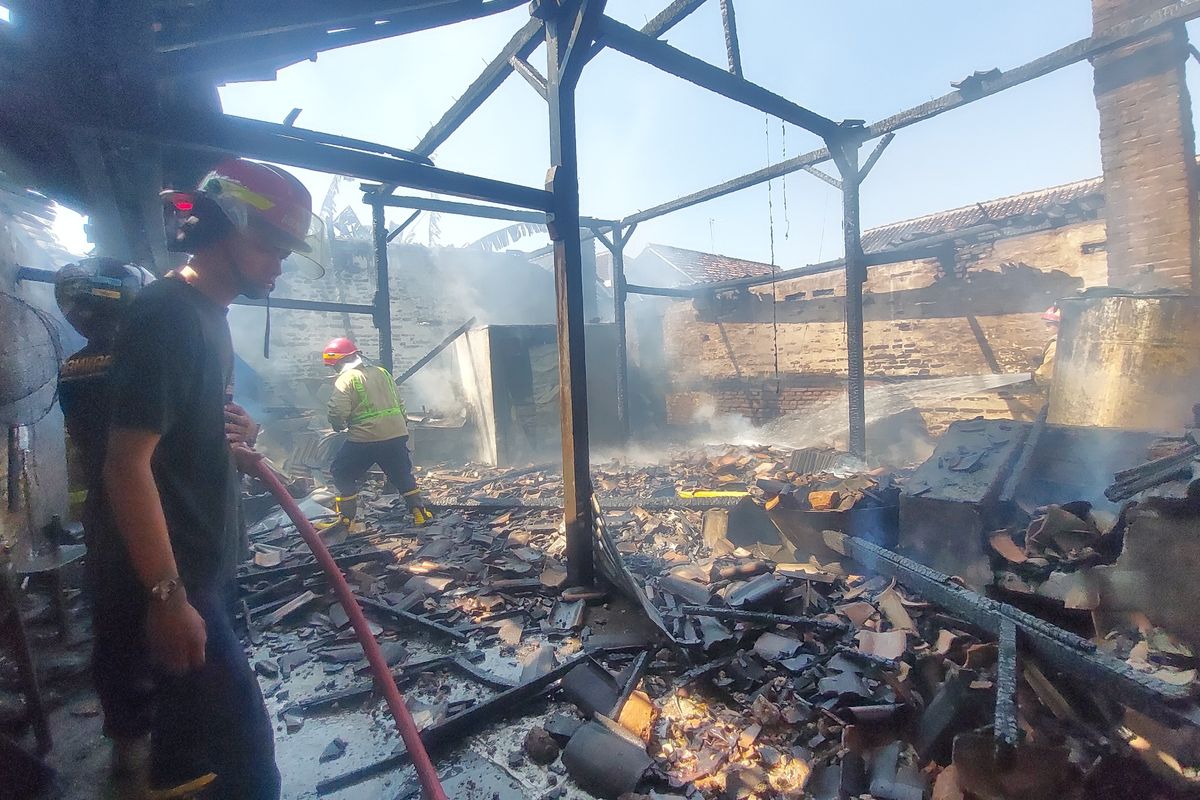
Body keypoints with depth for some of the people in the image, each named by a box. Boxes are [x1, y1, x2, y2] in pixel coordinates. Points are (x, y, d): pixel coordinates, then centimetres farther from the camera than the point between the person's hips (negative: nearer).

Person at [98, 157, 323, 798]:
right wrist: (167, 594, -22)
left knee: (189, 709, 24)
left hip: (203, 563, 9)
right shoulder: (166, 315, -19)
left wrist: (231, 449, 2)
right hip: (173, 577, -9)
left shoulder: (208, 313, 10)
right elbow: (127, 465, -24)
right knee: (242, 743, -2)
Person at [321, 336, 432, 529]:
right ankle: (420, 512, 18)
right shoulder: (382, 372, 15)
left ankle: (345, 518, 16)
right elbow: (400, 404, 18)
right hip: (397, 434, 6)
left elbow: (338, 412, -13)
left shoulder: (345, 379, -4)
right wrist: (403, 429, 26)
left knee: (343, 474, 15)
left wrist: (338, 426, 9)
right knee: (403, 475, 21)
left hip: (365, 438, -5)